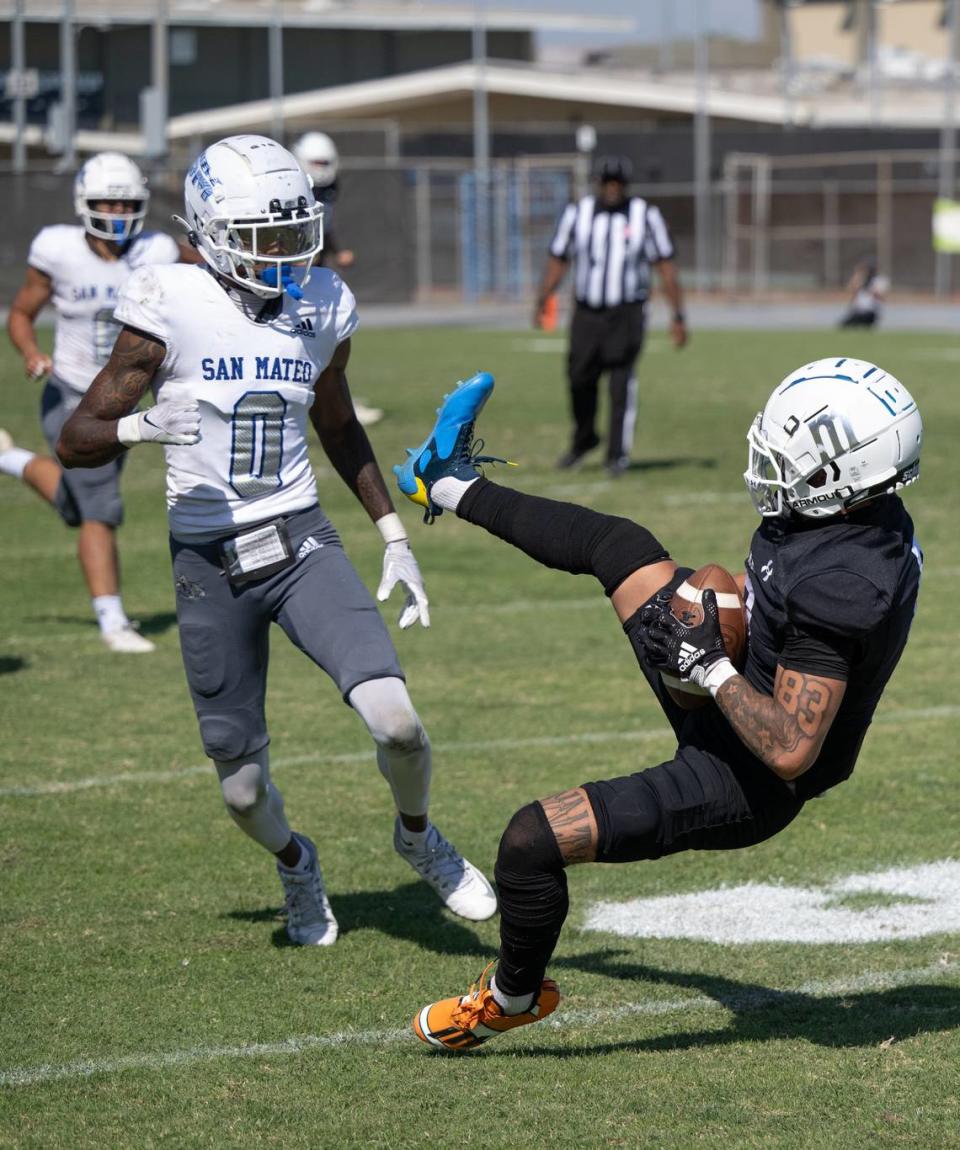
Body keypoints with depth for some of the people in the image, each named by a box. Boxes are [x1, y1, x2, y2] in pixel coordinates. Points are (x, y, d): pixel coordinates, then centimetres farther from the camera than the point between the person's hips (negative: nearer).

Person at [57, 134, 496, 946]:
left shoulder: (322, 309, 3)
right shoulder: (173, 309, -10)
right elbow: (76, 441, -7)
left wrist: (395, 536, 16)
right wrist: (139, 427, -28)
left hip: (302, 543, 2)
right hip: (210, 564, -2)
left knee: (395, 720, -18)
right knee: (243, 787, 4)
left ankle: (418, 836, 16)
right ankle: (295, 865, 41)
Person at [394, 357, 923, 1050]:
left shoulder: (837, 589, -37)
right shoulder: (871, 515, -8)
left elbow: (790, 751, -36)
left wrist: (711, 668, -25)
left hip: (742, 787, -10)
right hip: (728, 717, 10)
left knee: (533, 842, -12)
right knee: (619, 546, 15)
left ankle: (513, 998, 18)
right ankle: (456, 487, 39)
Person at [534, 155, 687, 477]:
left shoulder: (645, 216, -2)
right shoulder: (577, 214, 3)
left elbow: (666, 267, 0)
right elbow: (558, 260, 5)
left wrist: (678, 316, -4)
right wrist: (542, 301, -10)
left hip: (627, 314, -2)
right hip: (586, 314, 2)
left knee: (622, 382, -11)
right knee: (580, 379, 2)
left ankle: (618, 453, -2)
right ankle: (584, 439, 27)